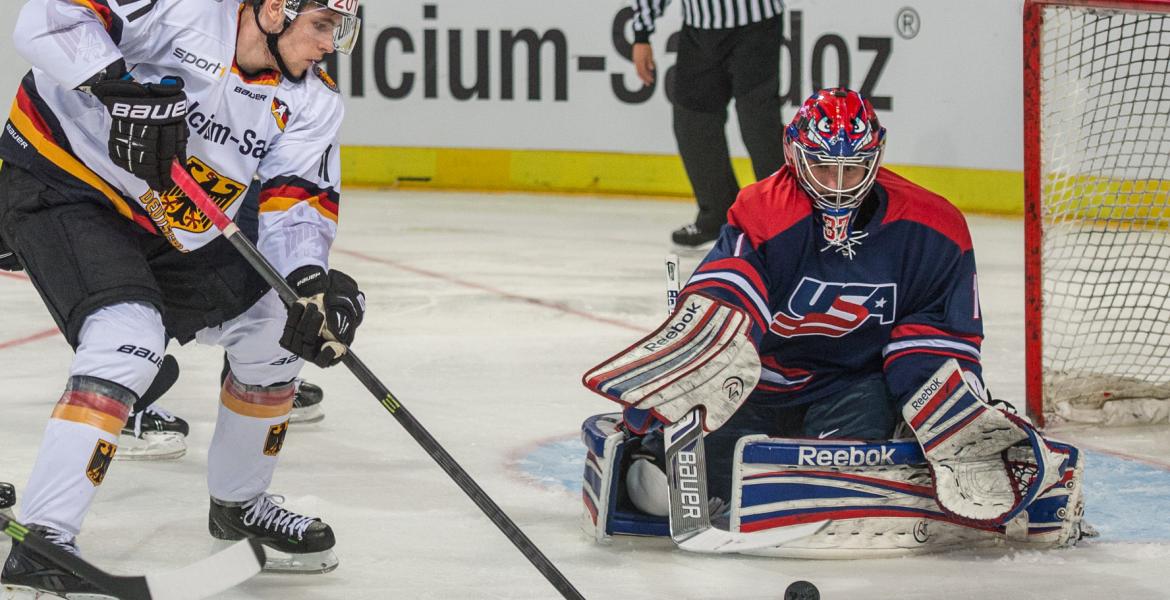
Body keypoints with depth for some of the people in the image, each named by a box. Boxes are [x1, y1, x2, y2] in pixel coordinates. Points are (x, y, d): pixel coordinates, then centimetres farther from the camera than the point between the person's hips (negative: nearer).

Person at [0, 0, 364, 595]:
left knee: (271, 327, 9)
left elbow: (299, 200, -12)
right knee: (130, 337, -28)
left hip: (167, 231, 8)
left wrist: (309, 281, -32)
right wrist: (120, 84, -43)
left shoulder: (310, 101, -4)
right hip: (60, 186, -8)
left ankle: (239, 502, 32)